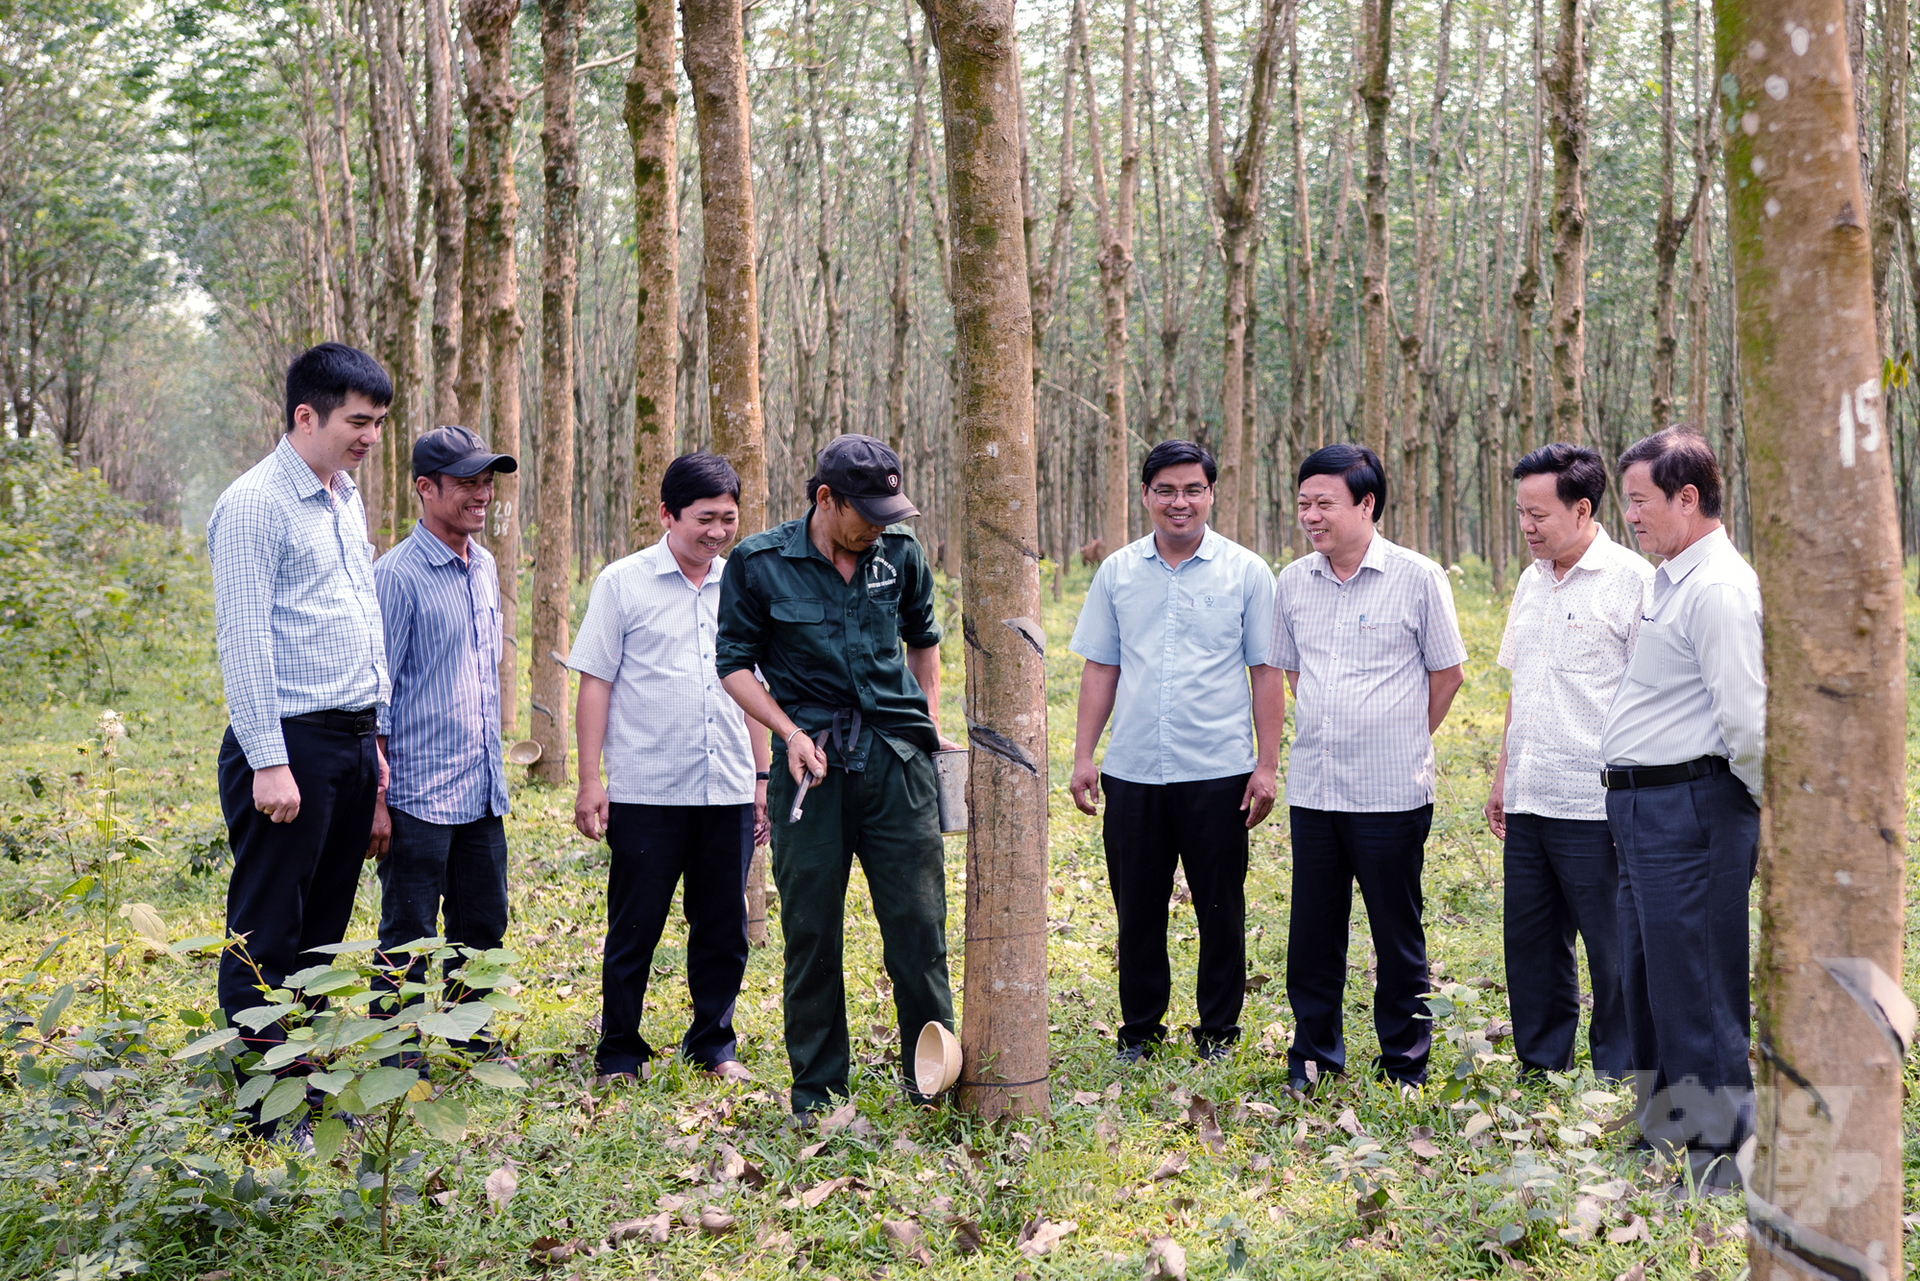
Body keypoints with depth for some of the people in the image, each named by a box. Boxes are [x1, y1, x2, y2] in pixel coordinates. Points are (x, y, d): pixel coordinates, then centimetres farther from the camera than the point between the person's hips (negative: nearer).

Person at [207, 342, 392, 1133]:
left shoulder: (346, 500, 16)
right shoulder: (255, 505, -10)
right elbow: (244, 638, -15)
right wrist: (269, 763, -19)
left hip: (350, 741, 8)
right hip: (289, 742, -8)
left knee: (322, 927, 13)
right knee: (267, 934, -2)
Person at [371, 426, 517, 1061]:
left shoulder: (484, 566, 11)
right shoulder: (397, 574, -11)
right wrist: (375, 798, -14)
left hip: (482, 792, 7)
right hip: (419, 794, -7)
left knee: (482, 926, 15)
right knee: (407, 941, 3)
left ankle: (470, 1050, 30)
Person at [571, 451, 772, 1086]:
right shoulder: (622, 583, -1)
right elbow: (595, 682, -1)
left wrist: (763, 776, 15)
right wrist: (590, 781, -6)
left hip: (729, 791, 4)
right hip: (646, 792, -4)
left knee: (723, 927, 10)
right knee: (634, 930, 3)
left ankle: (714, 1045, 25)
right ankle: (619, 1055, 17)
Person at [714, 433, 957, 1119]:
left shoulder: (900, 554, 6)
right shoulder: (759, 562, -2)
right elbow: (735, 662, 3)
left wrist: (928, 722, 17)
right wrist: (791, 733, -9)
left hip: (896, 756, 2)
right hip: (811, 759, -1)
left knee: (918, 920, 0)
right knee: (811, 929, 4)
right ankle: (816, 1087, 18)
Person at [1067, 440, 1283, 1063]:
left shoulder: (1246, 572, 1)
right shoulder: (1117, 572, 8)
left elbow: (1266, 673, 1)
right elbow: (1100, 668, 11)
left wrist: (1268, 765, -4)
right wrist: (1083, 755, 5)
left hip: (1218, 773, -2)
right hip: (1132, 772, 2)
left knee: (1220, 911, 6)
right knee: (1137, 910, 9)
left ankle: (1218, 1032, 21)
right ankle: (1139, 1030, 23)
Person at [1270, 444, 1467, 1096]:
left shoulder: (1418, 578, -6)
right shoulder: (1292, 582, 6)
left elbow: (1447, 673, 3)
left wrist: (1400, 741, 10)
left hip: (1391, 792, -4)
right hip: (1311, 789, 4)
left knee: (1398, 934, 6)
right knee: (1312, 931, 9)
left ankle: (1405, 1059, 20)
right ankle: (1313, 1054, 23)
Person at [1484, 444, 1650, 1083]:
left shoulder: (1631, 580, -9)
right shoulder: (1531, 581, 14)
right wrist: (1503, 774, 19)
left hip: (1595, 806, -7)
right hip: (1528, 802, 7)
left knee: (1613, 952, 3)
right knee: (1530, 943, 14)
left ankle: (1616, 1080, 16)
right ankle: (1540, 1069, 26)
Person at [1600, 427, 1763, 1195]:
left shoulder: (1718, 588, -17)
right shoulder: (1669, 583, 16)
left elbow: (1746, 720, -23)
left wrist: (1773, 811, -11)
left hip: (1687, 808, -11)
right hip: (1646, 808, 11)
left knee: (1697, 996, -2)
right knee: (1646, 986, 20)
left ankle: (1720, 1168, 8)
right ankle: (1661, 1140, 34)